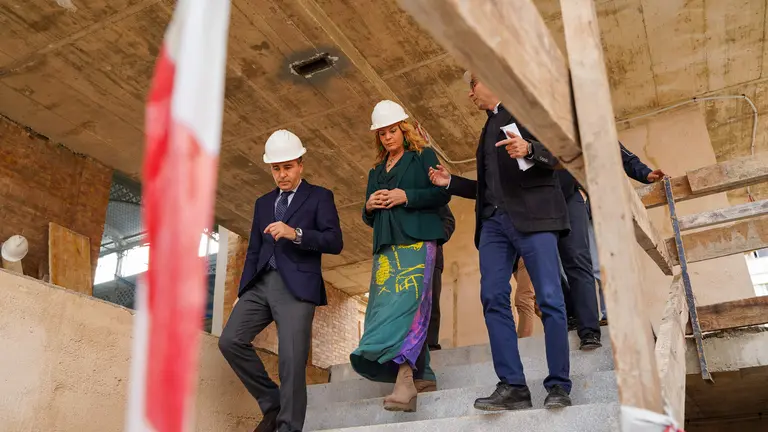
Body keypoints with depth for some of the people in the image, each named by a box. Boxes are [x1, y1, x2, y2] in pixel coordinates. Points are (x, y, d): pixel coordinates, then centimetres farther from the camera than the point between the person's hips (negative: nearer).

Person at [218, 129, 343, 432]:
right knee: (230, 341, -7)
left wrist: (295, 233, -20)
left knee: (292, 360, -10)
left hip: (296, 287, -5)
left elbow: (335, 242, -6)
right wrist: (242, 292, 13)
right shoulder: (263, 203, 23)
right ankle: (272, 403, 8)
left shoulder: (319, 197, 7)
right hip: (260, 284, 6)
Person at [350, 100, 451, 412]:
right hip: (386, 248, 6)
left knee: (403, 305, -21)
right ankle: (417, 373, 1)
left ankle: (405, 381, -28)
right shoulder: (376, 172, 25)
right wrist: (369, 206, 2)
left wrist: (406, 196, -12)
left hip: (416, 242, -6)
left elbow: (442, 194, -2)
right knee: (385, 308, -3)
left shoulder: (423, 157, 11)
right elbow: (370, 219, 24)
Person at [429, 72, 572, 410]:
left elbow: (557, 154, -4)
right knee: (493, 299, -7)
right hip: (494, 221, 7)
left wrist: (529, 149, -23)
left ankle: (558, 386, -4)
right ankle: (512, 386, -7)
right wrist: (450, 182, 20)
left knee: (549, 300, -9)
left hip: (533, 215, -6)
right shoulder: (488, 128, 28)